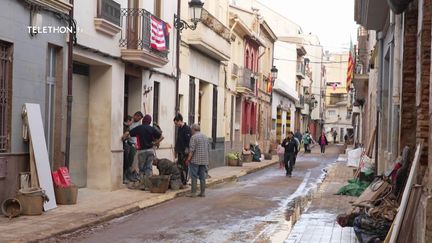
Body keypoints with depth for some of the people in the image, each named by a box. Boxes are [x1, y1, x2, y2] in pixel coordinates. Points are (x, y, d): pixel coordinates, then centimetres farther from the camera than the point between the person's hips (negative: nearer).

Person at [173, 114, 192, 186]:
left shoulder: (187, 128, -13)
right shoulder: (179, 128, 14)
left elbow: (189, 140, -18)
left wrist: (187, 149, -21)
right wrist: (176, 149, 18)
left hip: (185, 152, -9)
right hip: (180, 151, 9)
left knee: (184, 167, -3)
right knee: (179, 166, 11)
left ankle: (184, 181, 3)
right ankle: (180, 180, 18)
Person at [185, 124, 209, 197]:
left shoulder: (194, 137, -10)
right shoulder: (205, 137, 13)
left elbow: (192, 150, -15)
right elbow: (208, 149, 16)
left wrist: (188, 159, -11)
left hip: (195, 160, -7)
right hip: (204, 161, 7)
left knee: (194, 177, -2)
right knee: (202, 177, 9)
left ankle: (193, 192, -2)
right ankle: (202, 192, 11)